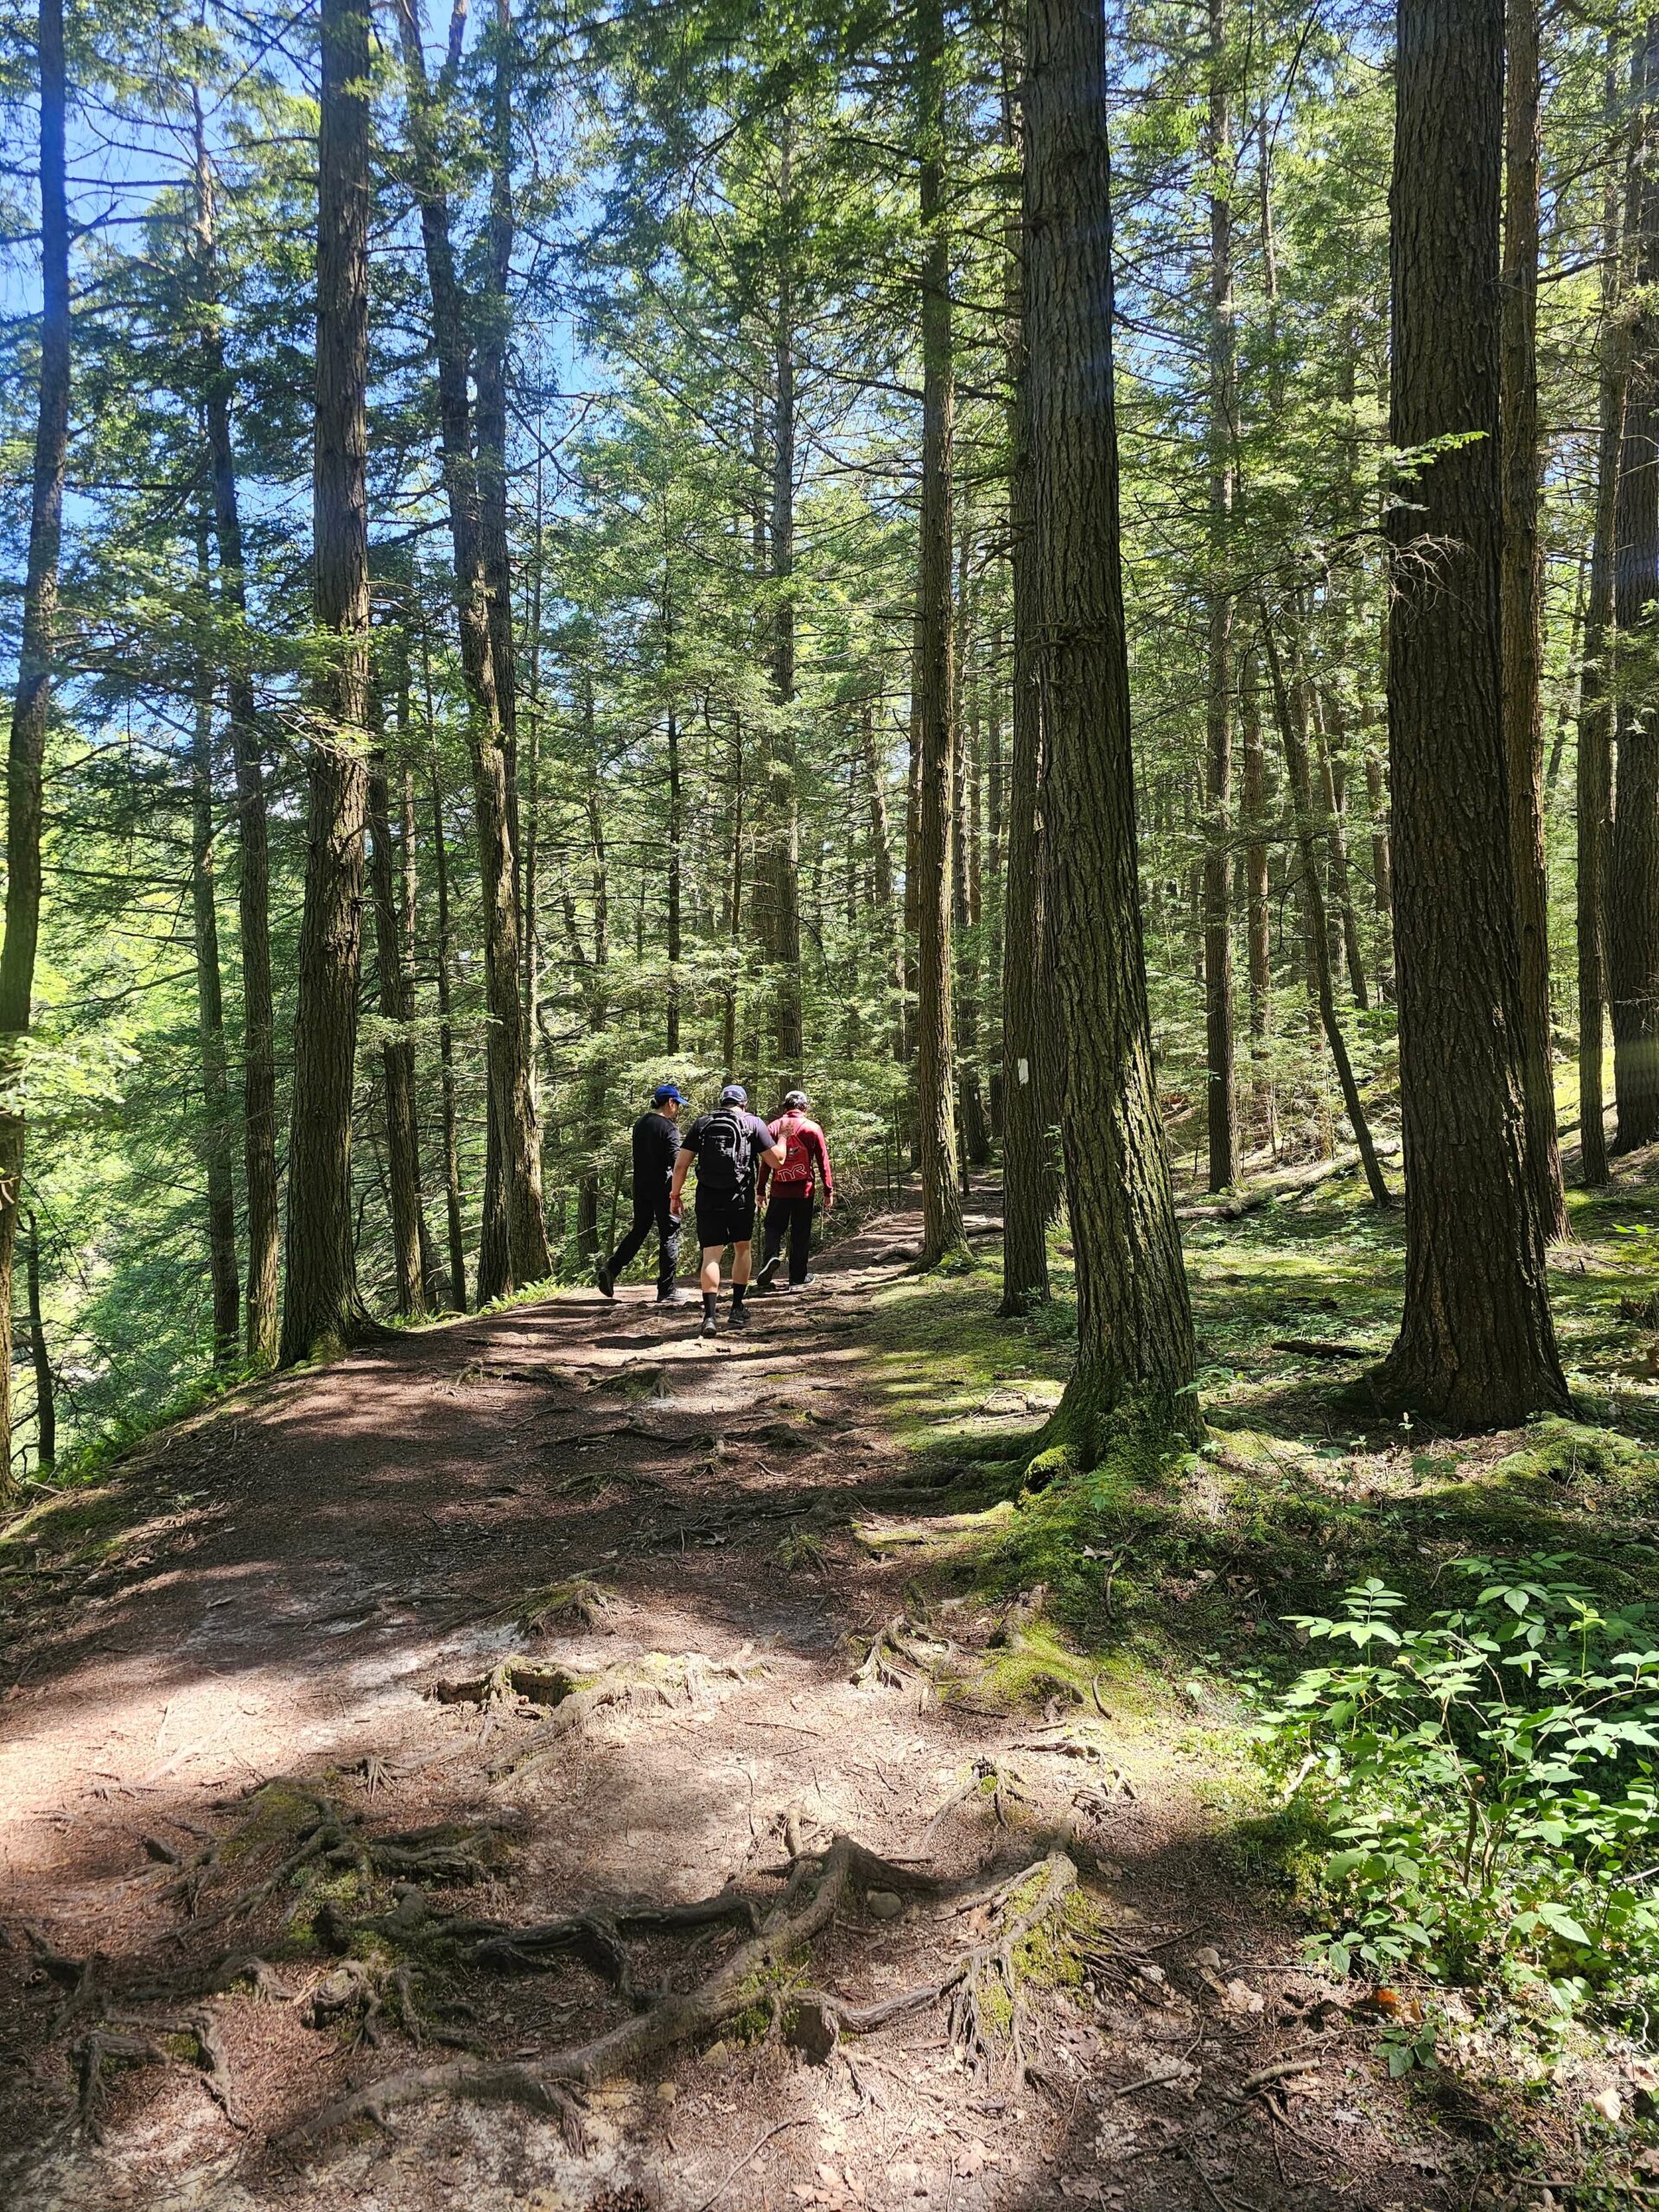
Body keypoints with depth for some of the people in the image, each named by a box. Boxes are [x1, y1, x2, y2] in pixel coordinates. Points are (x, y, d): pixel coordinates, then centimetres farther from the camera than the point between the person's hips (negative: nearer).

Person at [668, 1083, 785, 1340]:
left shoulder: (701, 1123, 8)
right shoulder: (753, 1123, 4)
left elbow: (681, 1164, 3)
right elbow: (776, 1161, 1)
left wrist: (675, 1195, 12)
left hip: (708, 1200, 1)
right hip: (741, 1199, 0)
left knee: (711, 1254, 0)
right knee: (742, 1249, 19)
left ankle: (711, 1315, -13)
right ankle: (737, 1309, 20)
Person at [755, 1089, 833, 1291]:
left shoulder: (773, 1127, 2)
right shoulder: (813, 1128, 0)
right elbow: (823, 1162, 1)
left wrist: (761, 1190, 8)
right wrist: (829, 1191, 7)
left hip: (779, 1190, 0)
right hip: (804, 1190, 0)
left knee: (774, 1228, 12)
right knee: (801, 1234, 8)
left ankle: (771, 1256, -17)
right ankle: (798, 1278, 10)